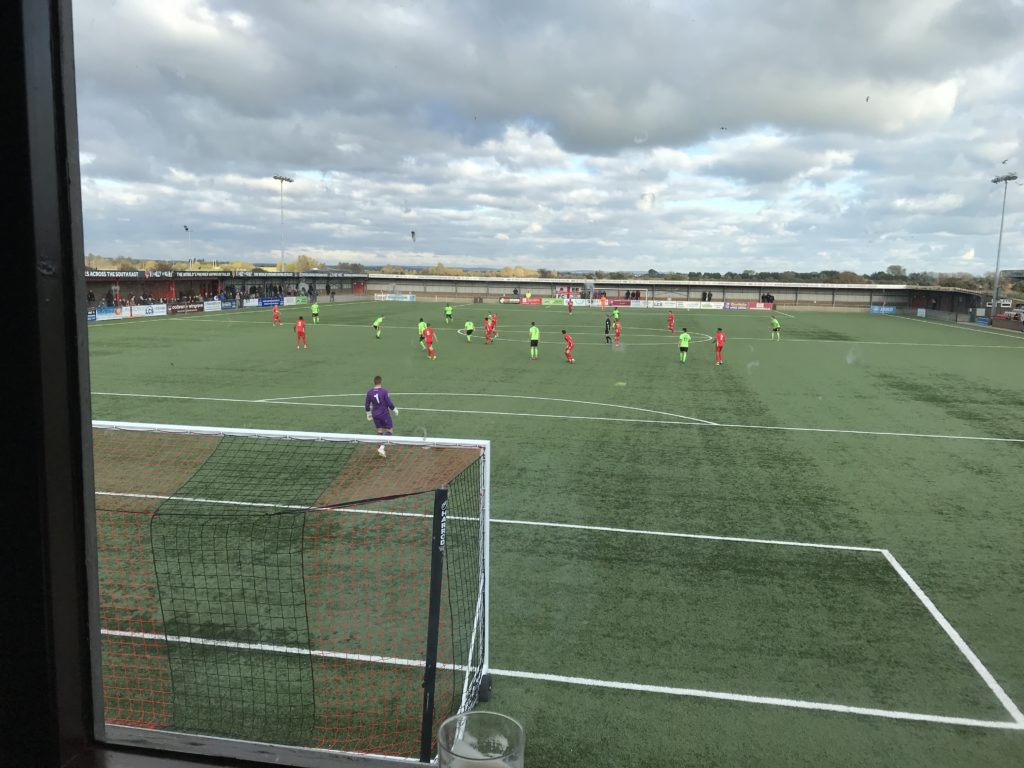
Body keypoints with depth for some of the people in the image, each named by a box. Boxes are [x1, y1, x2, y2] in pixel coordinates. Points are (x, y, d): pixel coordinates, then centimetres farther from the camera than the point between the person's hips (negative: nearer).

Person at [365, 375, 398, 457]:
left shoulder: (369, 392, -3)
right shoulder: (384, 391, -17)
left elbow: (366, 405, 5)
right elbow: (389, 403, -14)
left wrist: (368, 414, 21)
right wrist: (395, 410, 4)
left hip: (375, 415, 5)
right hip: (384, 414, -5)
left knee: (379, 431, 17)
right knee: (389, 430, 5)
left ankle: (380, 448, 17)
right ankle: (382, 447, -12)